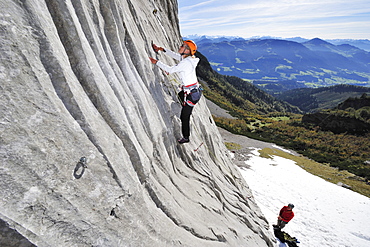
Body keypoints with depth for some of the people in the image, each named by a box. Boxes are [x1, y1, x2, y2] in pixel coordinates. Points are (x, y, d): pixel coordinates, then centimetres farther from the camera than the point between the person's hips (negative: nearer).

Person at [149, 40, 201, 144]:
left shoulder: (186, 62, -22)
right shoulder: (186, 58, 6)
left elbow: (170, 70, -17)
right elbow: (175, 55, 20)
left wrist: (157, 62, -8)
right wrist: (162, 49, 19)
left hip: (191, 94, -10)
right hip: (194, 90, 10)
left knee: (185, 117, 3)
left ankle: (186, 137, 24)